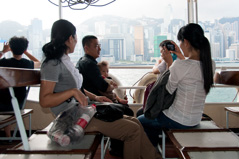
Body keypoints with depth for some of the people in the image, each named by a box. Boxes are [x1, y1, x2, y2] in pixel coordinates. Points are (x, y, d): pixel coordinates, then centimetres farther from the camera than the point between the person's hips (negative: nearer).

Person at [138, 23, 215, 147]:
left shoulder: (180, 65, -28)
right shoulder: (210, 64, -6)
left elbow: (168, 90, -13)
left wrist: (169, 63, -7)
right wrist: (183, 57, 15)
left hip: (178, 121, -8)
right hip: (196, 120, 8)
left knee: (139, 121, 17)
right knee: (155, 114, 33)